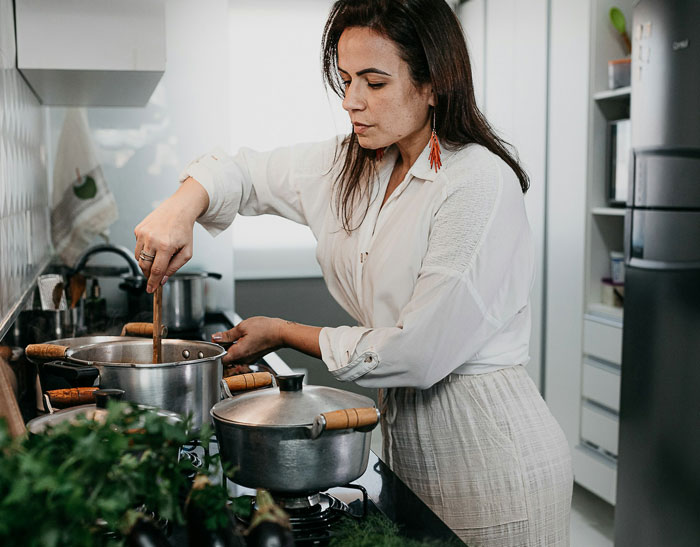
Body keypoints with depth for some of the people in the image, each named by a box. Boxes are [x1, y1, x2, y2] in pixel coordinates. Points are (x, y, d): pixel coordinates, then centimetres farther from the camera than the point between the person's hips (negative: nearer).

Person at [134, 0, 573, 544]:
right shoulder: (350, 164, 2)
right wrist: (181, 206, -10)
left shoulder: (480, 184, -22)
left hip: (487, 440, -6)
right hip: (404, 427, 7)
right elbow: (244, 172, 13)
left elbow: (417, 352, -22)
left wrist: (283, 333, -10)